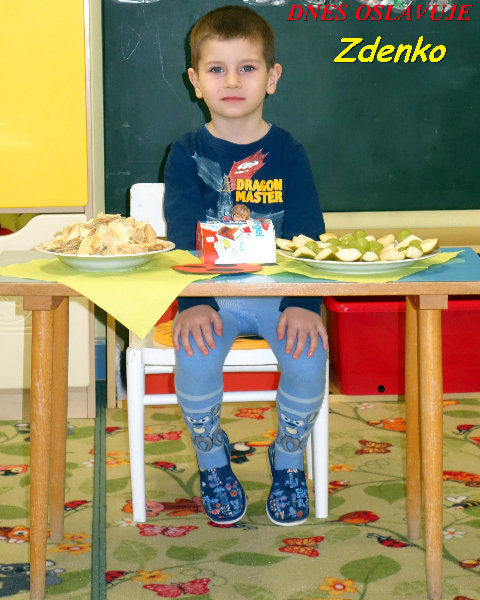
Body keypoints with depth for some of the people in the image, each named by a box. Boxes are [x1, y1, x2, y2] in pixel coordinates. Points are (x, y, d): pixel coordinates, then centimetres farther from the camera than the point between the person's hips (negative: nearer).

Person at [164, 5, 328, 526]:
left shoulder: (287, 153, 4)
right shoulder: (187, 155, 3)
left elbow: (306, 234, -3)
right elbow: (183, 235, -7)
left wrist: (303, 303, -20)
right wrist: (192, 303, -23)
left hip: (279, 289, 1)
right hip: (209, 292, 0)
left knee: (308, 354, -25)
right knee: (194, 356, -28)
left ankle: (287, 460, 5)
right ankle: (212, 460, 1)